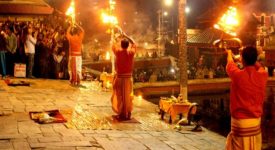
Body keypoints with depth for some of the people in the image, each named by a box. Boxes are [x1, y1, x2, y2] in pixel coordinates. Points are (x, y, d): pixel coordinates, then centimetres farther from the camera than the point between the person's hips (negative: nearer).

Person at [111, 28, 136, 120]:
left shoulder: (118, 52, -10)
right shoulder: (131, 52, -7)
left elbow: (113, 45, 10)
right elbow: (134, 44, 13)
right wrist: (126, 36, 15)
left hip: (119, 77, -1)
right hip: (128, 77, 1)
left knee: (119, 96, 5)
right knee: (128, 96, 8)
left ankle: (120, 114, 4)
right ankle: (127, 114, 9)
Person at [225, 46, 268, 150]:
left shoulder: (237, 75, -14)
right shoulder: (263, 75, -5)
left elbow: (230, 64, 9)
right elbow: (258, 66, 21)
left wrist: (229, 53, 32)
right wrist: (251, 56, 39)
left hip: (240, 121, -4)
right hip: (256, 121, 4)